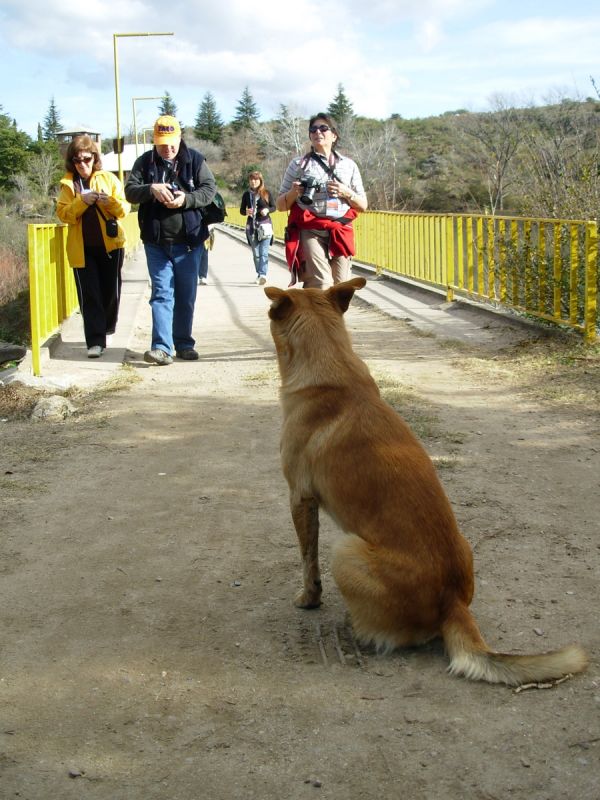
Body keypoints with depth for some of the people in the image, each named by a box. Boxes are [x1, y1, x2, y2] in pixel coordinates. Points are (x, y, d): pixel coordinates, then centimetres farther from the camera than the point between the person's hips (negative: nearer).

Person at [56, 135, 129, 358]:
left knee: (111, 291, 10)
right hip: (82, 248, 0)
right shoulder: (67, 184, 5)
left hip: (110, 245, 1)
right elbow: (63, 214, -4)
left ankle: (107, 329, 33)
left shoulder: (109, 179, 4)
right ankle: (95, 341, -5)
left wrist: (110, 201, -20)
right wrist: (82, 201, -19)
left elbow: (124, 209, -1)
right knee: (88, 295, -5)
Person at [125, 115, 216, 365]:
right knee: (162, 293, -5)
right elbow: (129, 191, -2)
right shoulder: (144, 162, 4)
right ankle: (161, 347, -11)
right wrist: (151, 189, -22)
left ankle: (184, 344, 19)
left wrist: (186, 199, -21)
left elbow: (210, 189, -3)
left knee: (186, 295, 8)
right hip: (156, 242, 0)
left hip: (189, 241, 0)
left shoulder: (195, 160, 1)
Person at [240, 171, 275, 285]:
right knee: (256, 253, 10)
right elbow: (241, 210, 11)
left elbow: (273, 207, 6)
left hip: (265, 225, -3)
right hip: (251, 225, 3)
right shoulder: (246, 194, 5)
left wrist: (267, 210, -16)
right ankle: (259, 275, 21)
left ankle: (262, 275, -23)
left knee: (264, 252, -14)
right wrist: (246, 212, -12)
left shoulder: (266, 193, 0)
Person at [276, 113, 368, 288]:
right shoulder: (298, 164, 9)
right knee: (321, 287, -19)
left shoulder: (348, 165, 15)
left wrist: (346, 192, -3)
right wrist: (294, 192, -9)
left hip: (340, 234, 3)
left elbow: (363, 206, 16)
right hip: (310, 233, -3)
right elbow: (280, 205, 11)